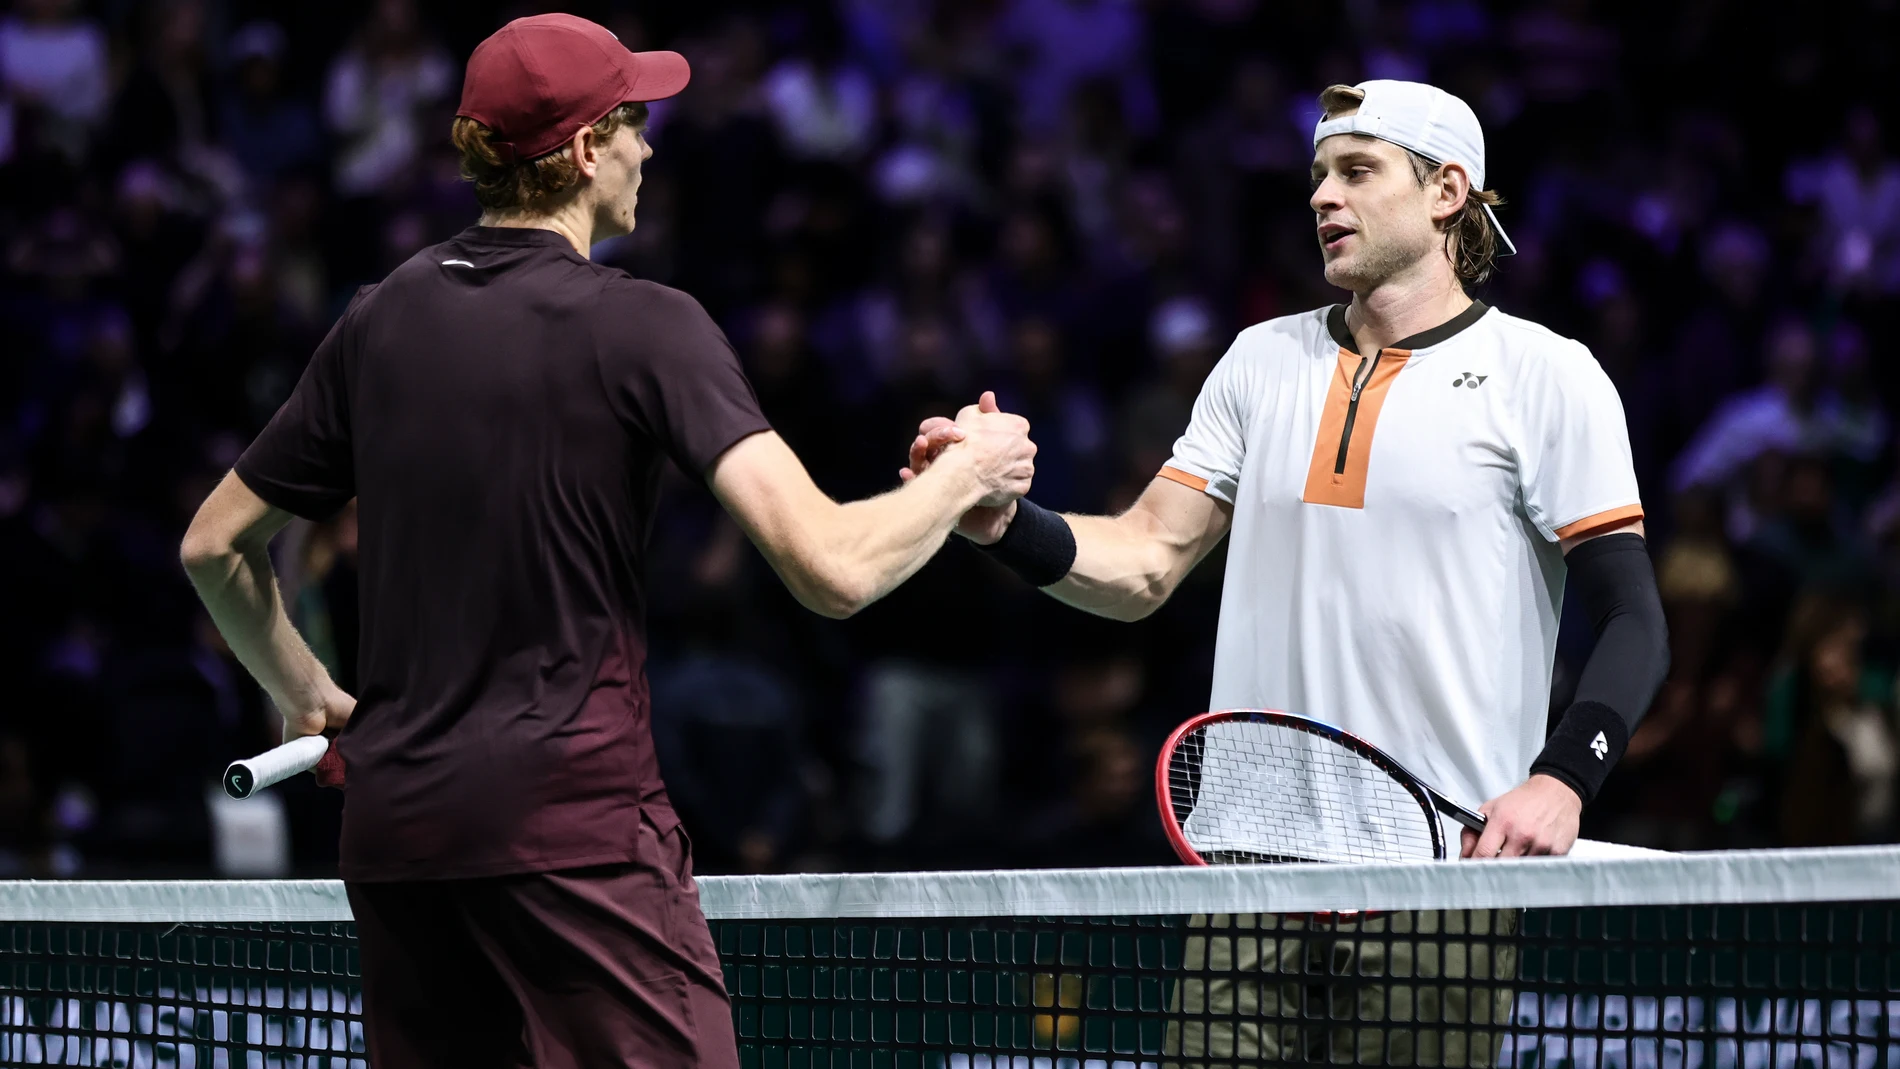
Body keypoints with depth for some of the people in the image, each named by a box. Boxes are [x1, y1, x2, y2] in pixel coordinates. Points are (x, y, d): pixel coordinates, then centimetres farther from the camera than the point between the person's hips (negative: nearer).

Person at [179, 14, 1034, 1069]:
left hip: (392, 827, 7)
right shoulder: (642, 326, -8)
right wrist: (965, 472, 1)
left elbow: (215, 545, 18)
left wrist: (309, 700, 32)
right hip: (578, 819, -6)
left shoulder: (377, 322, 10)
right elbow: (831, 566, -16)